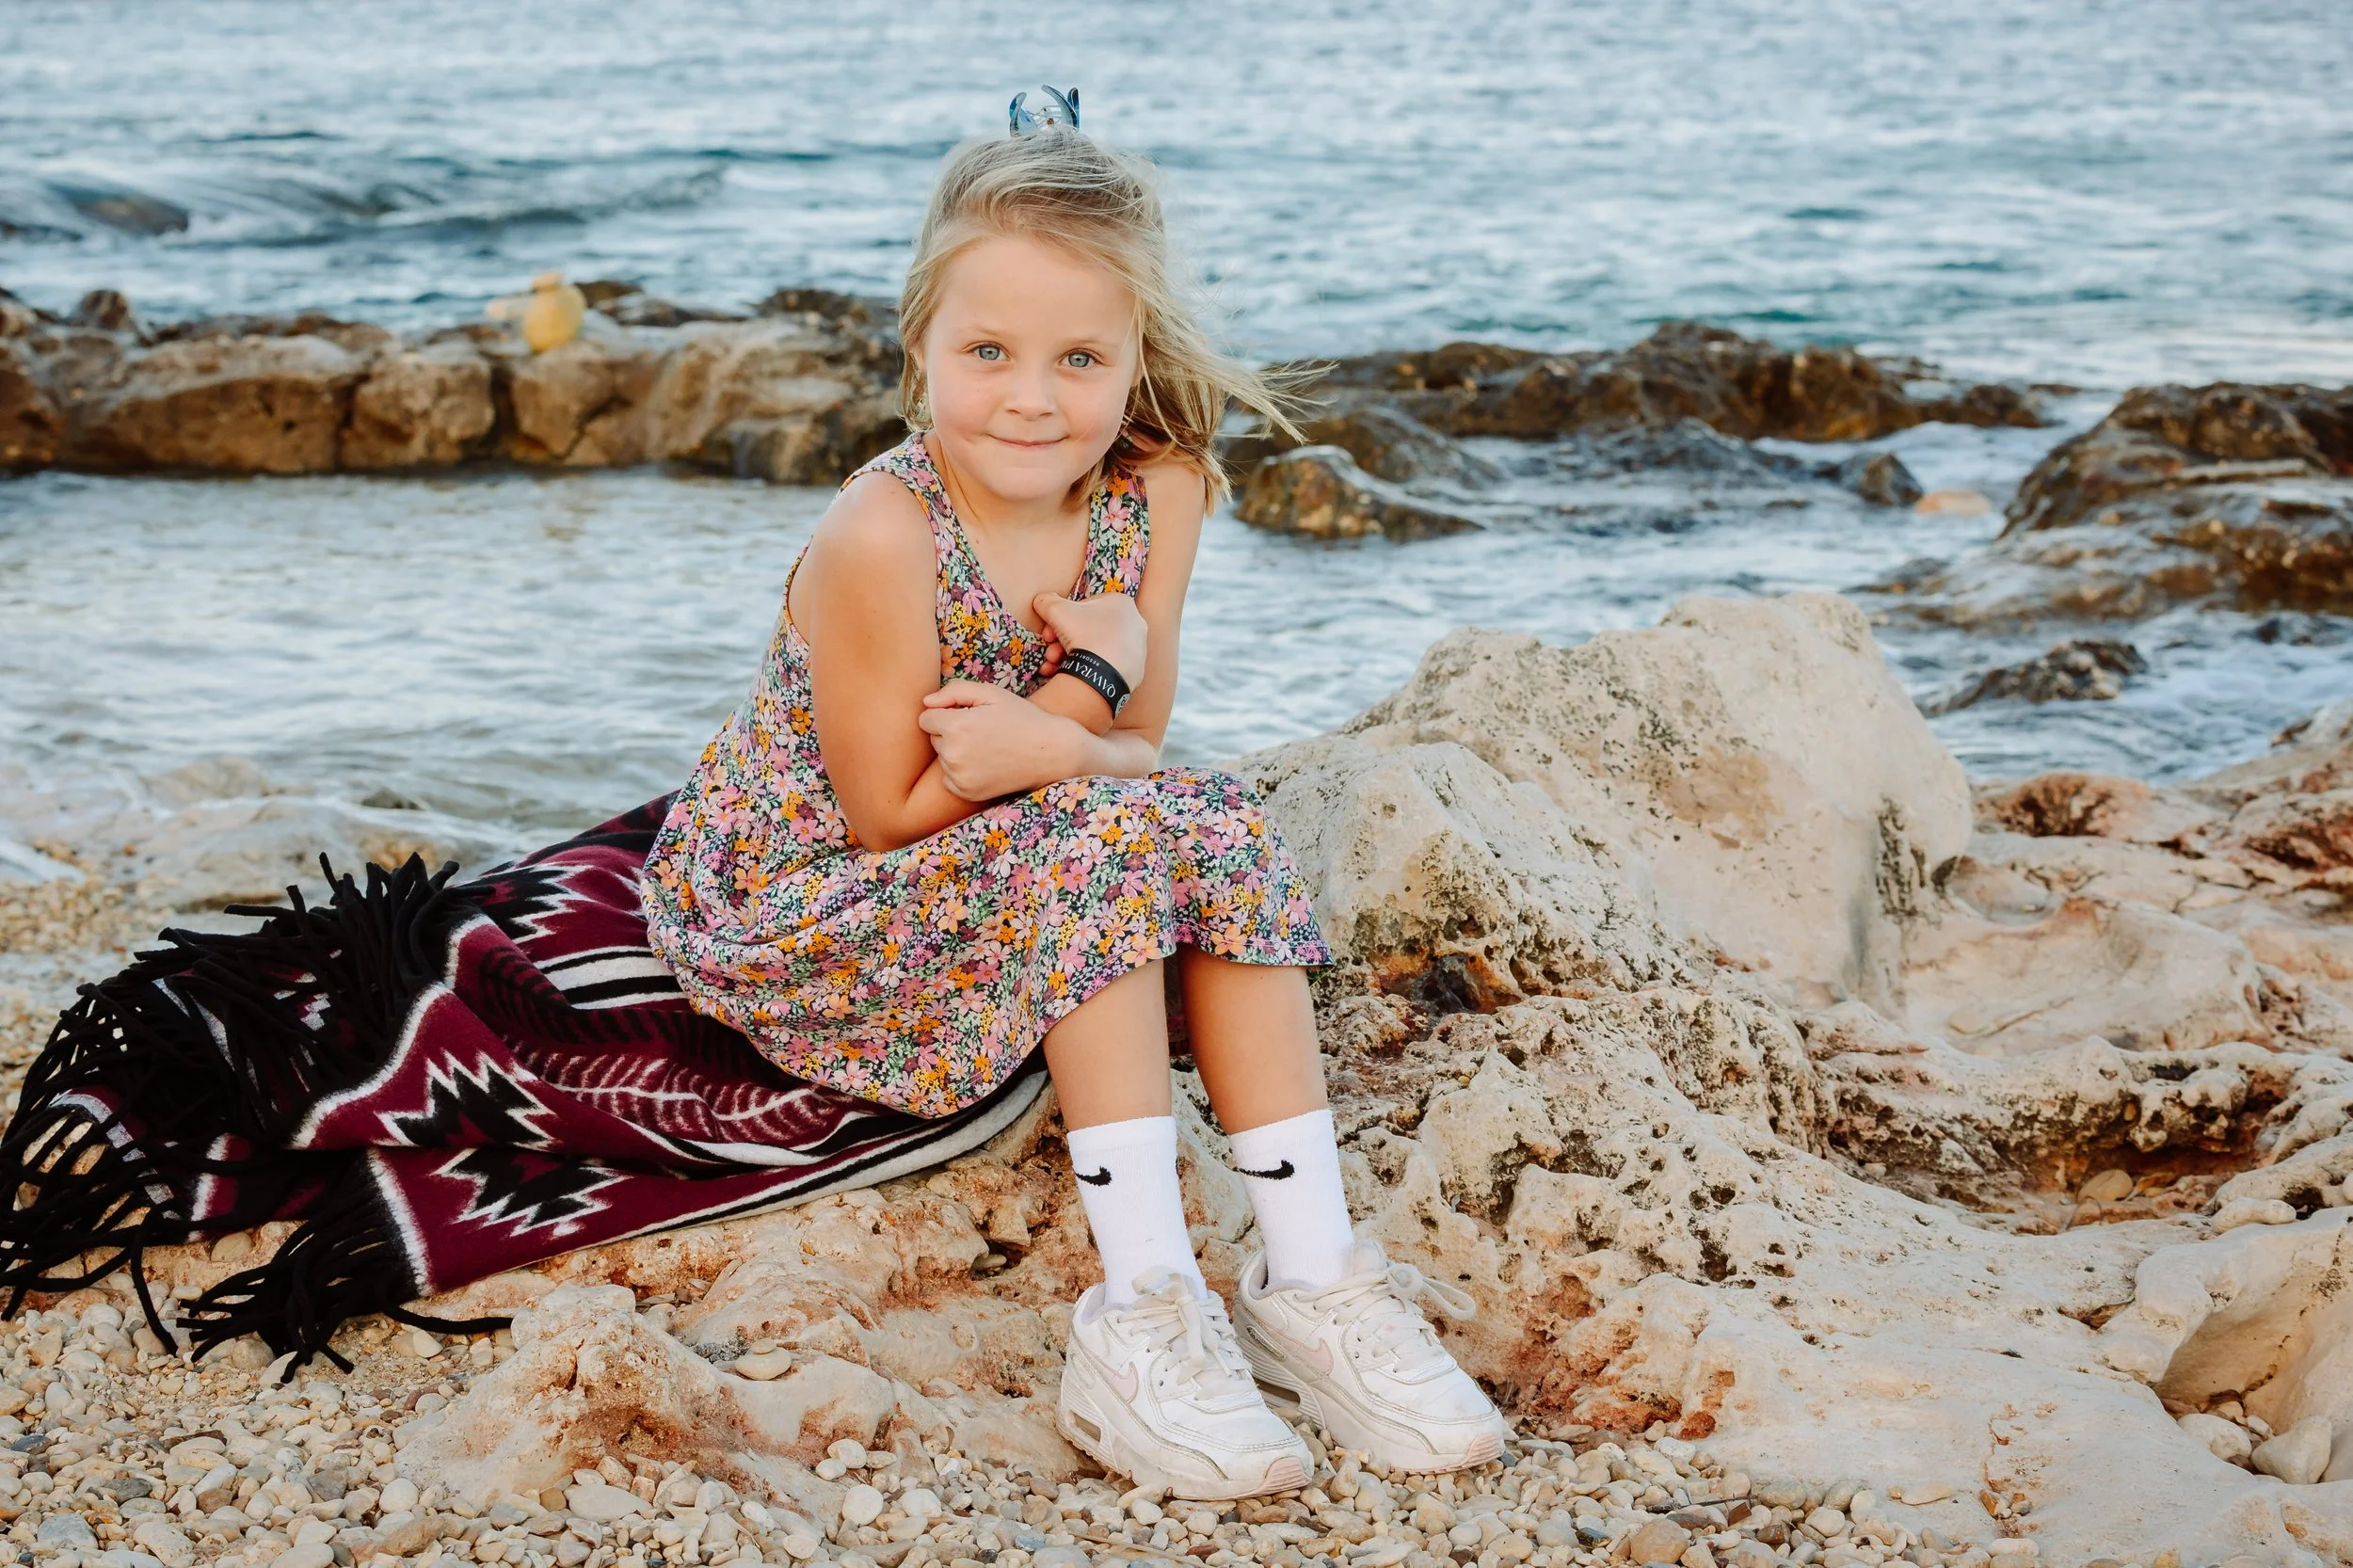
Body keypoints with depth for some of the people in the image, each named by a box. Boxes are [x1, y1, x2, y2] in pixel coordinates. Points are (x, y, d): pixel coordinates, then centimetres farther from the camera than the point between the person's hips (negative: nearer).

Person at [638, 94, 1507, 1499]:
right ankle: (1146, 1312, -31)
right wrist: (1085, 709, -24)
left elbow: (1134, 741, -5)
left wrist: (1064, 719, -28)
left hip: (996, 883, 6)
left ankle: (1311, 1272, -17)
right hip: (787, 909, -6)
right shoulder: (882, 539, -25)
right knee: (1111, 833, -28)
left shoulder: (1160, 495, -8)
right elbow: (887, 813, -19)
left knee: (1222, 829, -17)